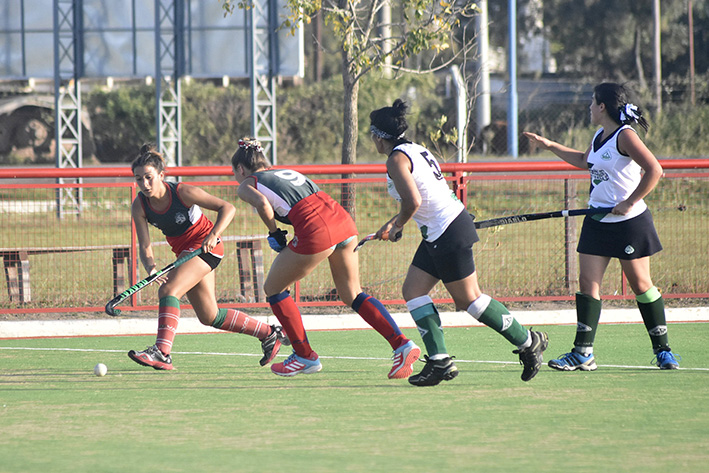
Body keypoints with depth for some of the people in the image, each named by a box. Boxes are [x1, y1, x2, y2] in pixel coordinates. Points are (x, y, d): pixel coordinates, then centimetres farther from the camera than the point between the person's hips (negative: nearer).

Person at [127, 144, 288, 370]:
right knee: (209, 317, 11)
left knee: (168, 291, -27)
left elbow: (227, 208, -21)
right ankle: (269, 334, 25)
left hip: (205, 245, -7)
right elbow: (144, 246, -15)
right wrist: (151, 267, -37)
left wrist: (213, 235, -36)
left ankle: (162, 352, -36)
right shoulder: (139, 206, -12)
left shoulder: (183, 192, -25)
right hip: (184, 250, 7)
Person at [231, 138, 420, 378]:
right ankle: (402, 345, 4)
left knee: (273, 289, 15)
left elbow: (262, 204, -11)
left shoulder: (246, 185, 11)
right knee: (352, 294, 19)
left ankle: (305, 356, 19)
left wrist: (274, 233, 3)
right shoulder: (286, 172, 31)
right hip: (343, 221, 7)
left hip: (316, 231, -7)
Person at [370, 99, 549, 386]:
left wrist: (397, 226, -6)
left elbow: (413, 202, -24)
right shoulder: (415, 150, 15)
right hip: (437, 235, 10)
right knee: (413, 290, 6)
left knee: (469, 299, -3)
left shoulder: (397, 159, -14)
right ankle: (439, 360, 0)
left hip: (450, 233, -10)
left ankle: (528, 342, 8)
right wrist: (393, 223, 27)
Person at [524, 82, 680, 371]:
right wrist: (550, 146, 32)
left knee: (641, 283, 0)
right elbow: (584, 161, 33)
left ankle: (662, 349, 11)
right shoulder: (600, 136, 11)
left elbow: (654, 170, -24)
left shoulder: (625, 136, -15)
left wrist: (630, 202, -23)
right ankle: (583, 353, -1)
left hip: (629, 221, -8)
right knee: (588, 281, -1)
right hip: (598, 222, 8)